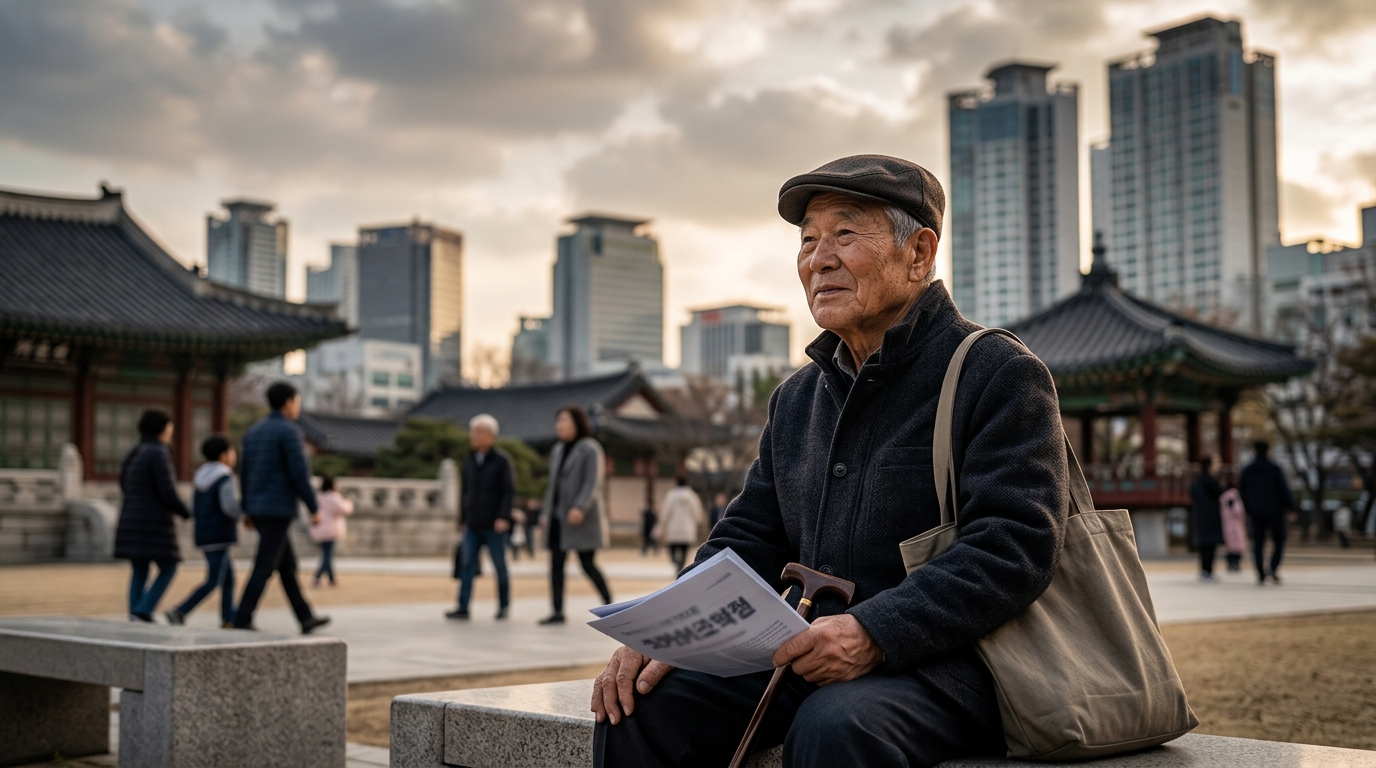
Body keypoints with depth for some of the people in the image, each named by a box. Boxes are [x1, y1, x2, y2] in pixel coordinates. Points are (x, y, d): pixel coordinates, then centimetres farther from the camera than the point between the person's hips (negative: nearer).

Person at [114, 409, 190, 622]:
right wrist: (187, 513, -2)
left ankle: (135, 616, 6)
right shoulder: (158, 454, -13)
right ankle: (143, 611, -11)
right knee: (168, 569, 2)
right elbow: (168, 492, -17)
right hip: (155, 523, -8)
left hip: (131, 521, 8)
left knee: (140, 571, 12)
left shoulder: (132, 454, 13)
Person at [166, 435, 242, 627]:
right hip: (219, 538, -9)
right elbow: (230, 506, -23)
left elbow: (194, 509, 17)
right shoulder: (224, 478, -12)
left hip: (203, 536, 9)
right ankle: (180, 611, -15)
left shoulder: (201, 476, 14)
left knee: (228, 577, 13)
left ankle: (228, 620, 11)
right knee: (213, 582, -7)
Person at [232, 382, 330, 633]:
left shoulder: (254, 430, 13)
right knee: (264, 568, -6)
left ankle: (306, 618, 20)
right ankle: (242, 621, -8)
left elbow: (245, 472, 14)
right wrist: (314, 508, -8)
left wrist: (248, 510, 19)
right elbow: (300, 473, -16)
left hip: (258, 509, 9)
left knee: (287, 564, 15)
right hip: (279, 509, -9)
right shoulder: (289, 431, -12)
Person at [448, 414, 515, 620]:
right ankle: (463, 607, -2)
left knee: (500, 565, 5)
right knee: (467, 565, -1)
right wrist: (462, 518, 15)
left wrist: (503, 517, -18)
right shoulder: (470, 461, 11)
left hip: (493, 525, -5)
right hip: (473, 524, 5)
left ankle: (503, 606, 16)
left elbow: (509, 491, -9)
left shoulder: (501, 460, -5)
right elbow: (466, 492, 16)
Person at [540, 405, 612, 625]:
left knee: (588, 564, -3)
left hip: (581, 519, -7)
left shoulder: (589, 449, -7)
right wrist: (547, 512, 15)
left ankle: (609, 604, 13)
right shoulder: (558, 450, 15)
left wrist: (580, 508, -26)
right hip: (557, 518, 7)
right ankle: (557, 611, 4)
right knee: (556, 564, 2)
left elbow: (592, 483, -16)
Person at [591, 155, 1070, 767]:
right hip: (808, 657, 6)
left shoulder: (999, 375, -4)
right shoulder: (796, 399, 19)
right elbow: (748, 539, 17)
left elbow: (1015, 545, -16)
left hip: (947, 660, -6)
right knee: (641, 703, -13)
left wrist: (874, 634, -27)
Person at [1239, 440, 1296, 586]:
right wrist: (1290, 507, -2)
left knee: (1258, 542, 6)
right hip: (1274, 511, -3)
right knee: (1278, 539, 7)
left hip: (1256, 512, 3)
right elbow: (1283, 489, -10)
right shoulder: (1274, 469, -7)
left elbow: (1242, 491, 9)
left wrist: (1248, 511, 18)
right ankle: (1273, 568, -13)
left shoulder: (1247, 470, 4)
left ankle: (1261, 574, -1)